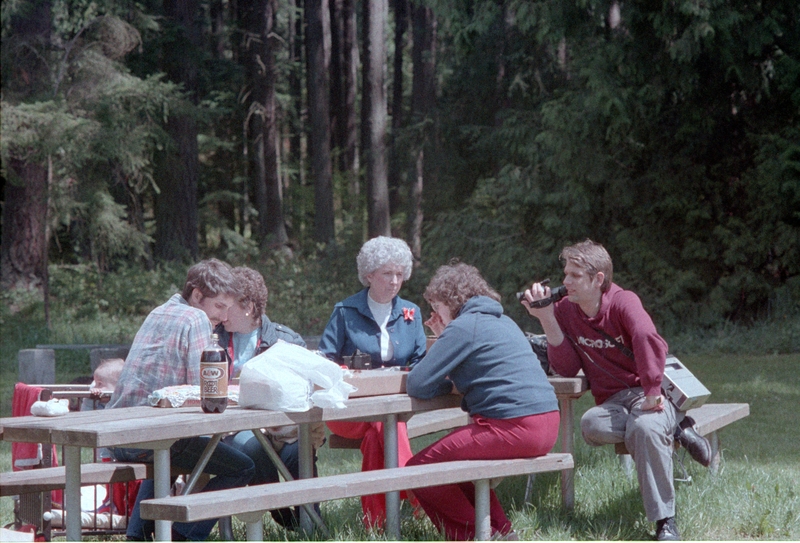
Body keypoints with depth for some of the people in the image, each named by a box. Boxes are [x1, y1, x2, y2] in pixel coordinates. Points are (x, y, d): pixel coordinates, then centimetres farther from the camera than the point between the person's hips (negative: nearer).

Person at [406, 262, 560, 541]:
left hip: (514, 428, -10)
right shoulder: (503, 321, 21)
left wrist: (449, 385, 11)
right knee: (455, 457, 29)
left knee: (418, 469, -1)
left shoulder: (464, 326, -7)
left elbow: (417, 385, -9)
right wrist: (444, 340, 21)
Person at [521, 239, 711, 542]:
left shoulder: (623, 301, -11)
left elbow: (648, 340, -29)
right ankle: (672, 430, -14)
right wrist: (546, 320, -11)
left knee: (645, 428, -37)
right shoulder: (564, 310, 3)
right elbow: (567, 369, -3)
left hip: (648, 392, -4)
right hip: (612, 401, 4)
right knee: (591, 425, -33)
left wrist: (652, 394, -36)